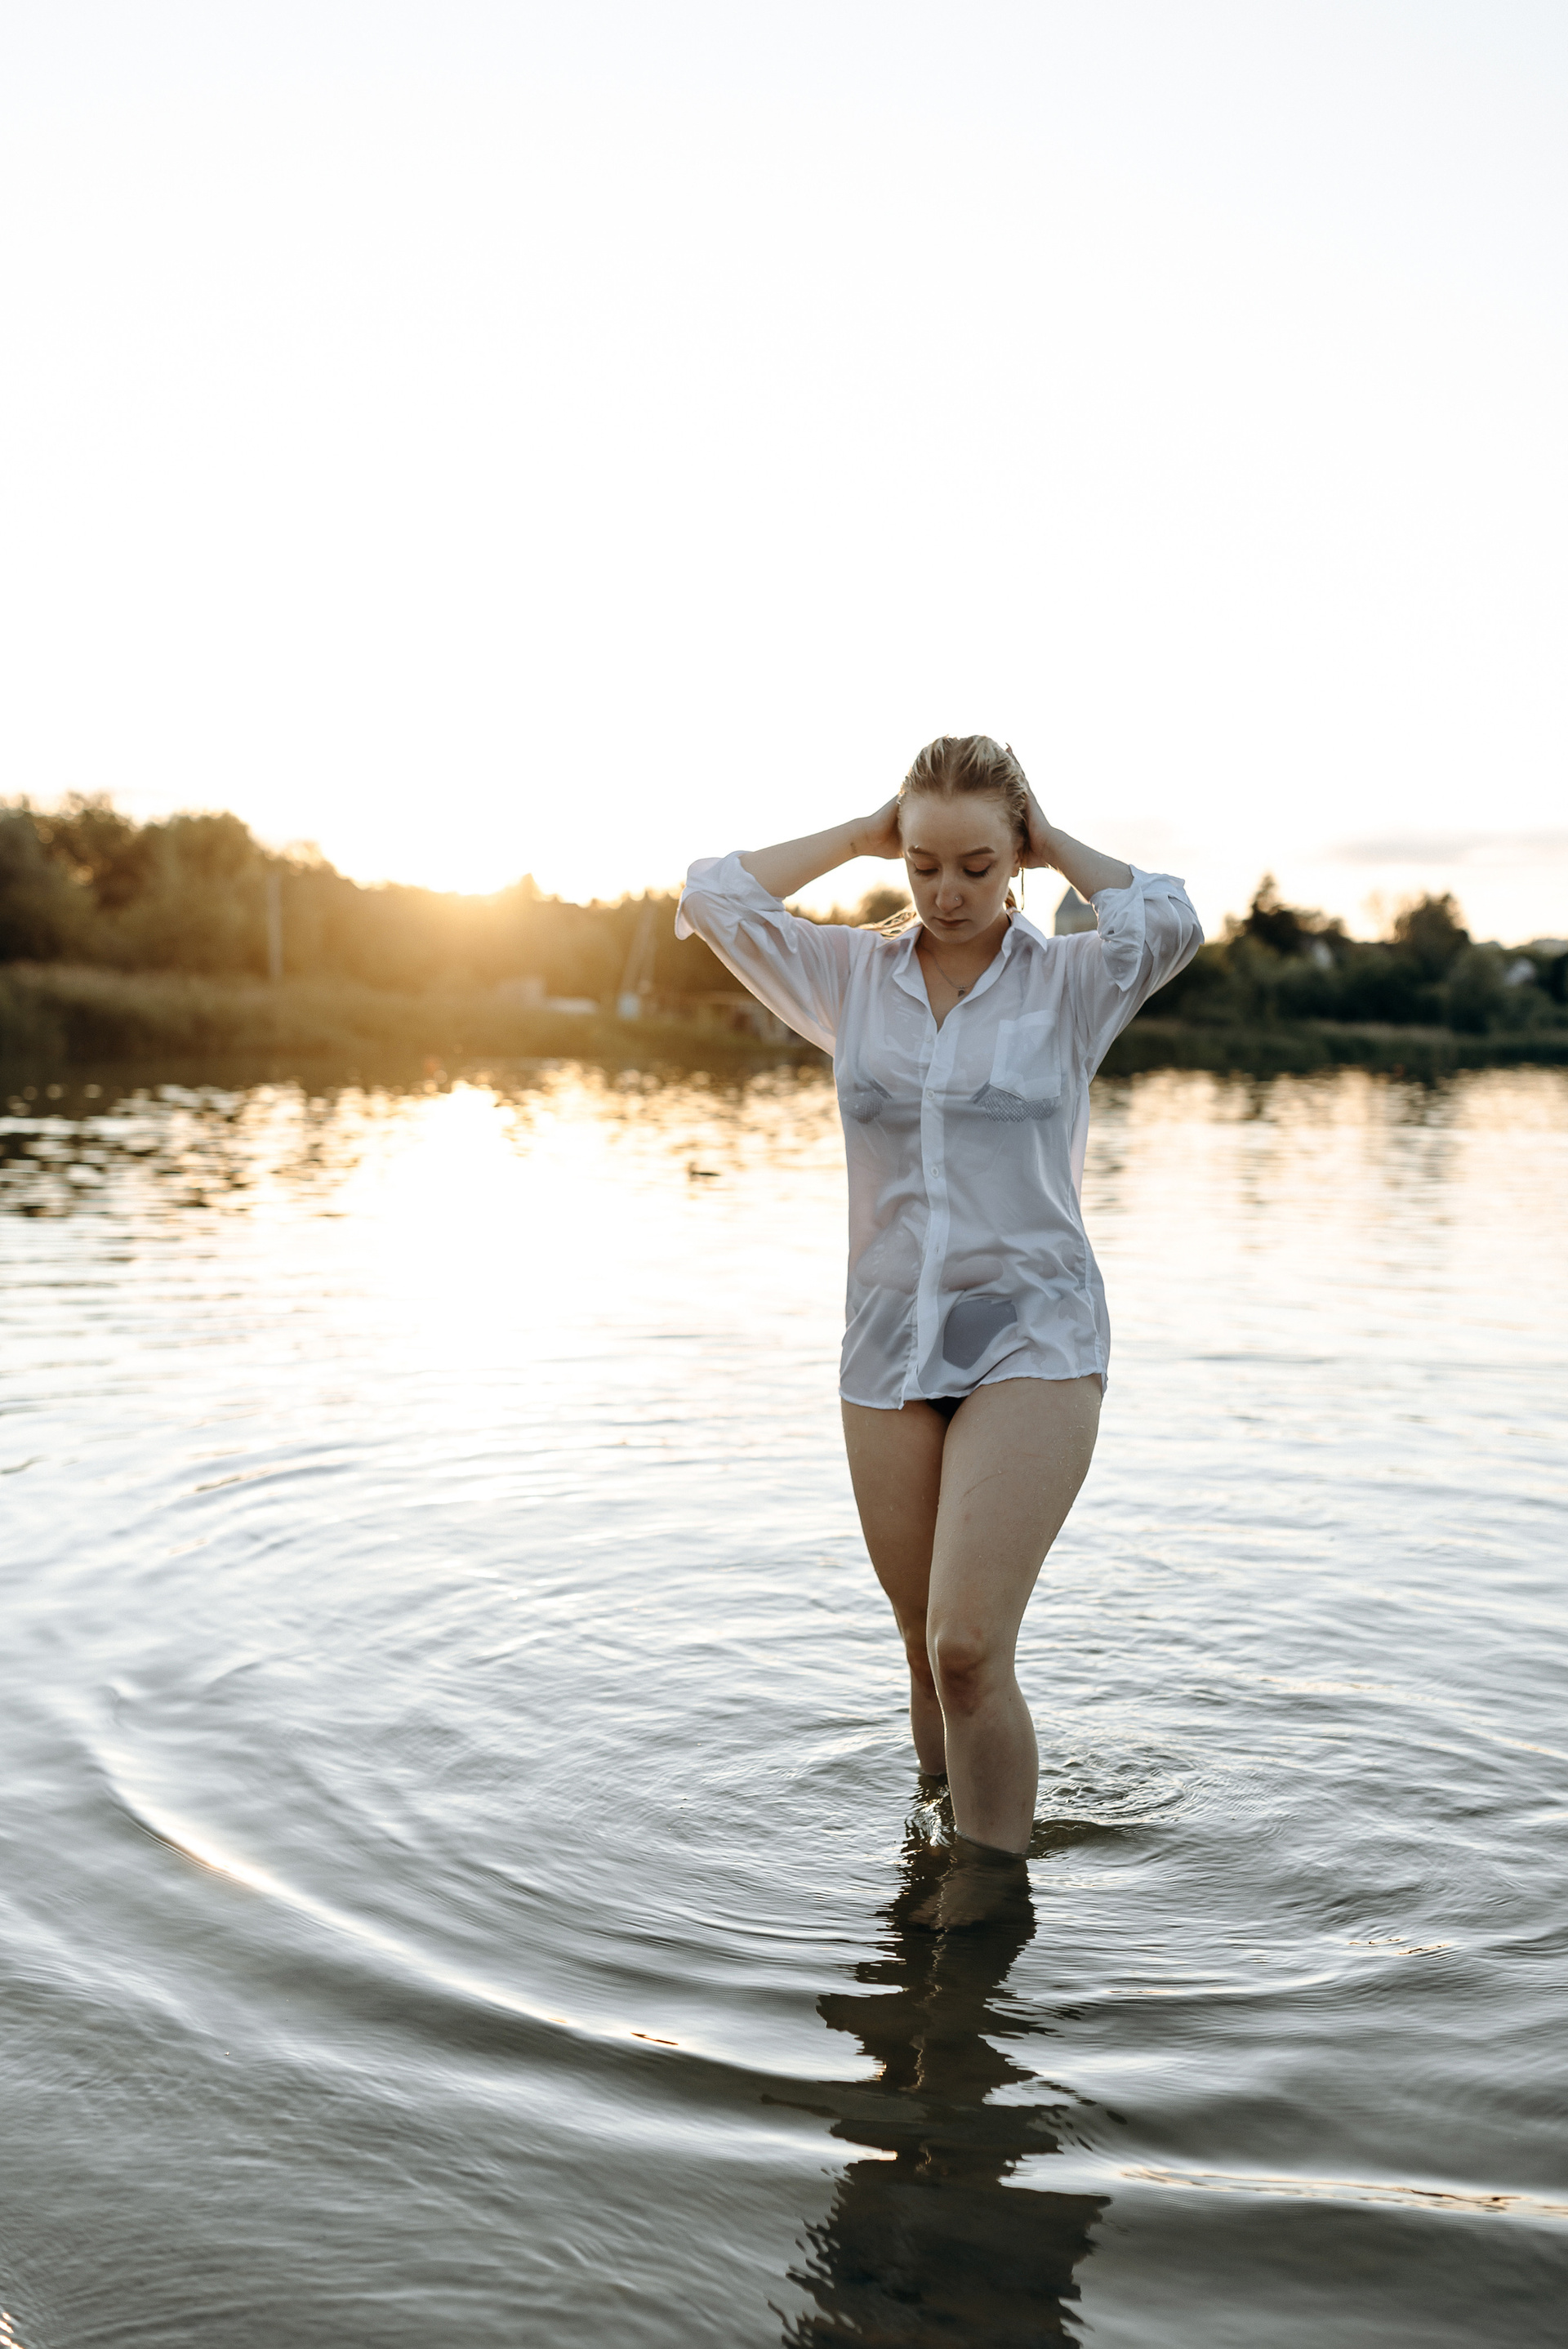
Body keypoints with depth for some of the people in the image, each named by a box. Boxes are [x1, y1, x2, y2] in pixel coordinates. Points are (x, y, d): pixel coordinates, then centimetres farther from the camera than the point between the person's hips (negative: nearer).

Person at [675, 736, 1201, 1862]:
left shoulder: (1071, 982, -1)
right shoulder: (850, 976, 5)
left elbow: (1172, 922, -20)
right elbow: (712, 895, -3)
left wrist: (1057, 847, -5)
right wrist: (861, 835, 1)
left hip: (1033, 1337, -3)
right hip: (890, 1344, 3)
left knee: (968, 1649, -16)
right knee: (935, 1656, 12)